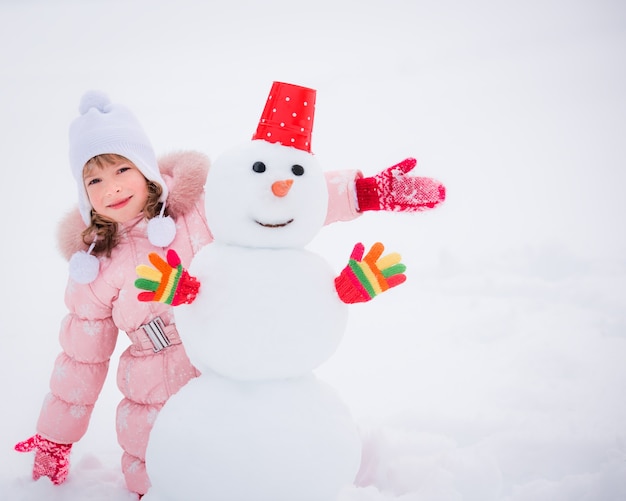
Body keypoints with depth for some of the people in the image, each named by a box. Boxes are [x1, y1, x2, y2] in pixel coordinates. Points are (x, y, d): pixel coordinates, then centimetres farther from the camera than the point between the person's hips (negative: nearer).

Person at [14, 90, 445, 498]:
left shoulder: (200, 208, -12)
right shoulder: (93, 265, -5)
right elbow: (82, 356, 6)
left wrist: (368, 191, -31)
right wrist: (55, 438, 14)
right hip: (155, 409, 1)